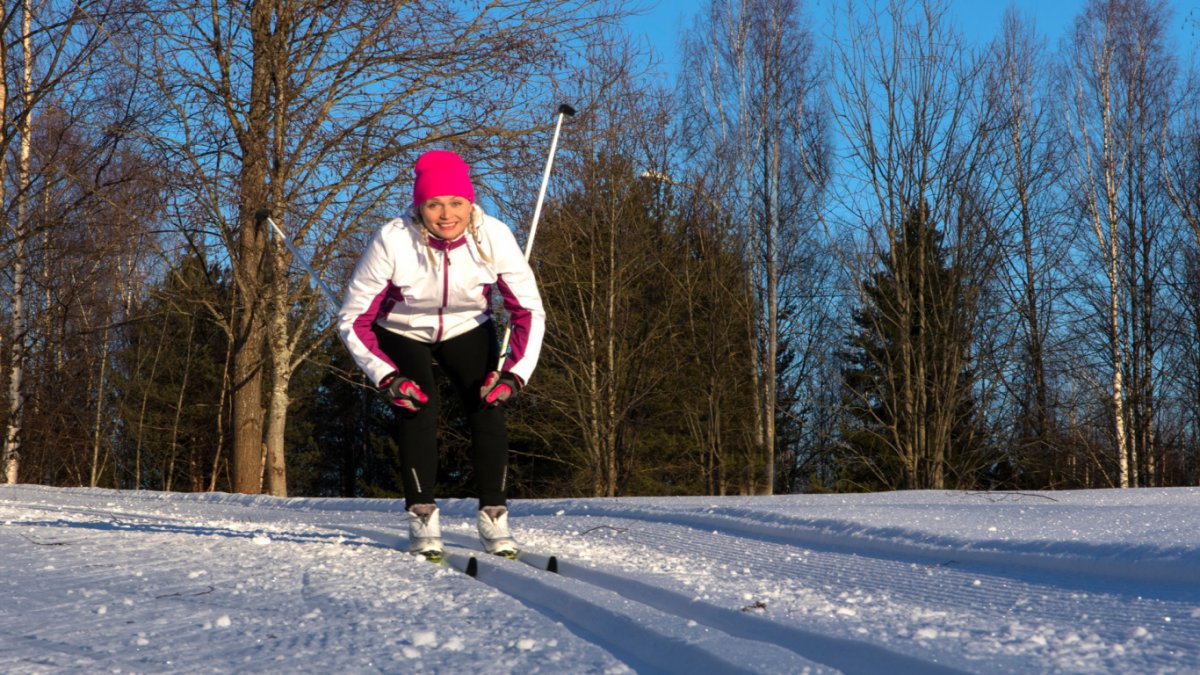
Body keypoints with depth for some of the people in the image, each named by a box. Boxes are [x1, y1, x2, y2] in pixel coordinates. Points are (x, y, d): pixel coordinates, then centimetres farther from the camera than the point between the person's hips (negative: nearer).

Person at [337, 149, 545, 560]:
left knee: (488, 409, -14)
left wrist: (515, 372, -30)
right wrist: (386, 376, -32)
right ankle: (422, 519, -15)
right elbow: (353, 319, -23)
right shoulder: (392, 241, -32)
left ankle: (494, 519, -5)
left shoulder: (493, 237, -28)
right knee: (417, 409, -22)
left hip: (467, 330, 2)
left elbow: (529, 310, -18)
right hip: (402, 334, -2)